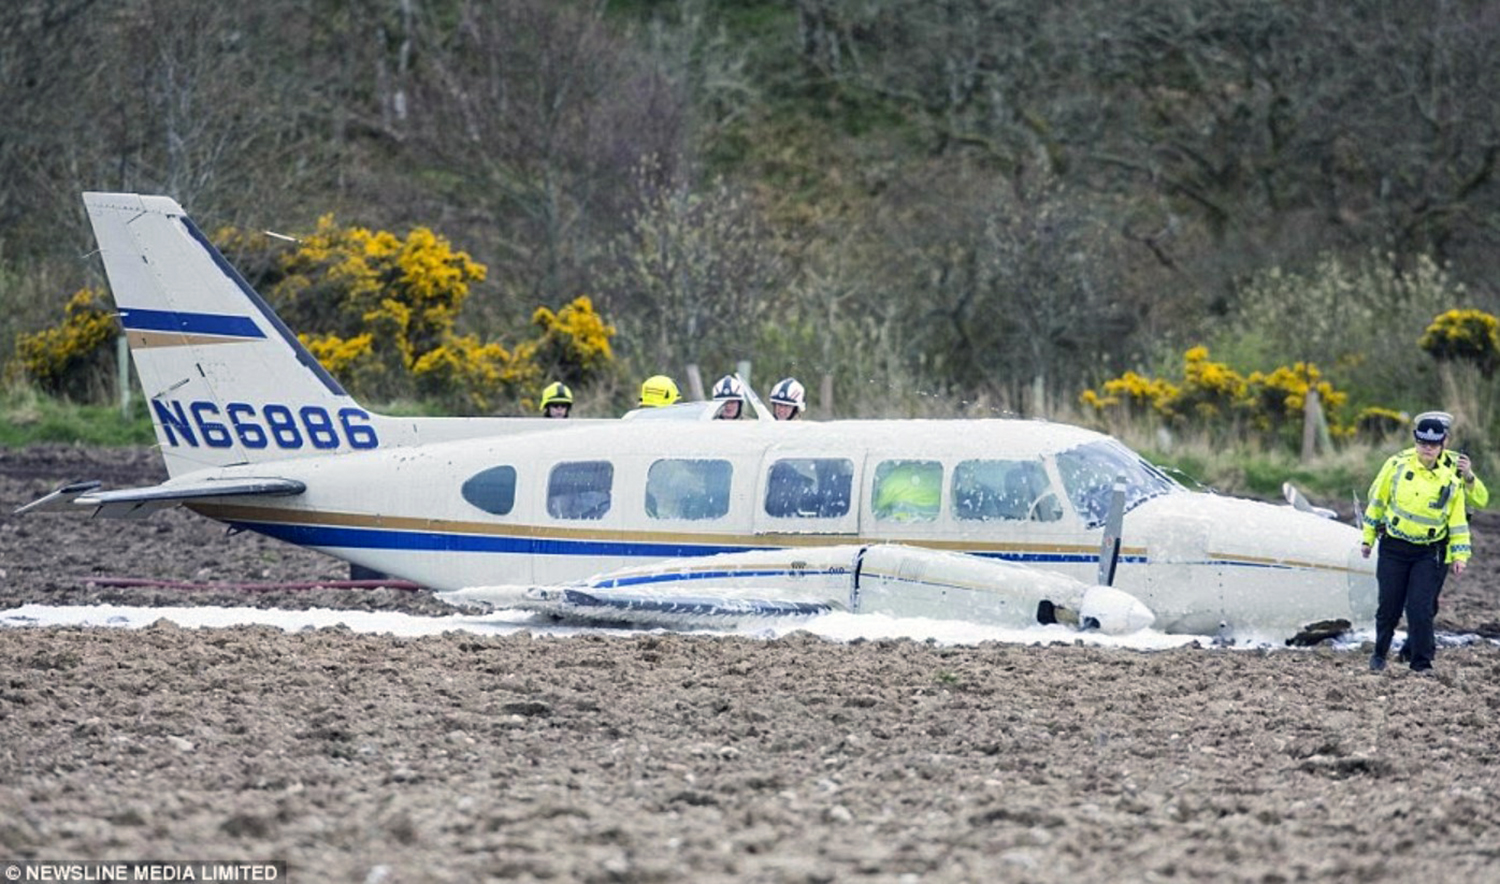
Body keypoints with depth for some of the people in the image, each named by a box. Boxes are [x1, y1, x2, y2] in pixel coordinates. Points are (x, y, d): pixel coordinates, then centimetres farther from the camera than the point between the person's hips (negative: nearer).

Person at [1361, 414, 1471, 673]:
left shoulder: (1451, 478, -4)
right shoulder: (1397, 465, -5)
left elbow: (1458, 520, 5)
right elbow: (1377, 501, 5)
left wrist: (1460, 555, 0)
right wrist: (1368, 537, 9)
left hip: (1430, 553, -1)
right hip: (1393, 548, 1)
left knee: (1421, 608, -9)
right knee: (1389, 606, 6)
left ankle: (1422, 663, 1)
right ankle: (1380, 654, 29)